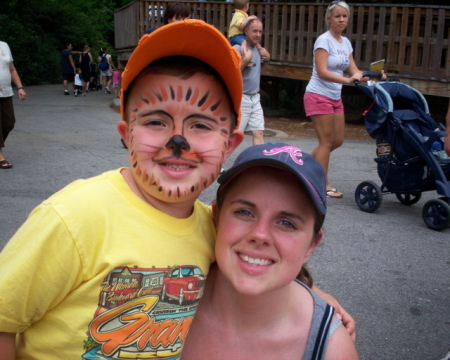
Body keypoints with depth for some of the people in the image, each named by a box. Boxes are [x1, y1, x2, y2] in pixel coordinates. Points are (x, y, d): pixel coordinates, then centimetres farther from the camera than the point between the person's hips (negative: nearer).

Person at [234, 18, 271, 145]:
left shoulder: (258, 48, 12)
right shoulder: (237, 49, -13)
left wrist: (265, 59, 8)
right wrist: (246, 60, -24)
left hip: (255, 98, 8)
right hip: (240, 98, -7)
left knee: (259, 133, 3)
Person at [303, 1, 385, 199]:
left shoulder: (345, 42, 9)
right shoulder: (324, 40, -13)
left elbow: (354, 70, 8)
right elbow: (322, 72, -23)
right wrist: (348, 80, -34)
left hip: (335, 98, 8)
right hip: (319, 96, -8)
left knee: (337, 140, 12)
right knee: (327, 141, -4)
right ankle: (322, 186, 7)